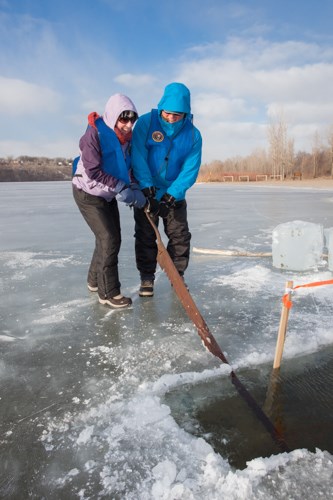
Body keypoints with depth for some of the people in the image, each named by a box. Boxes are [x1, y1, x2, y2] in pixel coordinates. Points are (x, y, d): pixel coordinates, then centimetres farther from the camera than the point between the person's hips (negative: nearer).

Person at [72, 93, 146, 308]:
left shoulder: (127, 137, -2)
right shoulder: (95, 133, -23)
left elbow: (128, 167, 2)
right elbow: (93, 171, -26)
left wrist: (134, 189, -14)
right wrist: (120, 187, -27)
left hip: (108, 195, 8)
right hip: (88, 193, -8)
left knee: (112, 239, 12)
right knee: (109, 239, -13)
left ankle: (95, 281, 31)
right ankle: (108, 292, -2)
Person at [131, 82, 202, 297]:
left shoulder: (193, 134, -10)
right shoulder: (146, 122, -14)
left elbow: (190, 170, -14)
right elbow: (138, 157, -19)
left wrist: (170, 197, -24)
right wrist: (147, 189, -27)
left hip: (174, 194, 2)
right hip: (146, 191, -1)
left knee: (180, 236, 4)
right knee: (145, 235, 2)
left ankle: (178, 275, 21)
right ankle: (147, 277, 15)